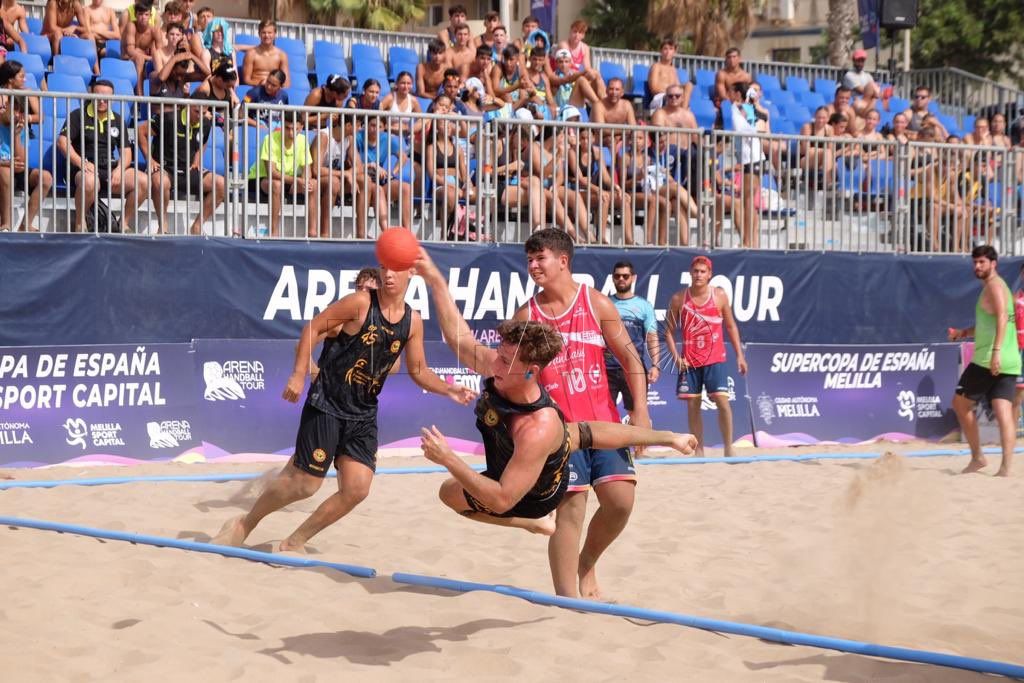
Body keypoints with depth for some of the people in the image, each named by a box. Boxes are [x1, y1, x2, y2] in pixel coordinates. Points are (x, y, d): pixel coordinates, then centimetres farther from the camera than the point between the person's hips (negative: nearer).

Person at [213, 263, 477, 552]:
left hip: (363, 415, 5)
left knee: (356, 489, -5)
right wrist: (299, 375, -15)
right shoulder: (360, 303, -13)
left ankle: (294, 543, 12)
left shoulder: (413, 321, 3)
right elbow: (313, 328, -9)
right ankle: (244, 524, 19)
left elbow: (419, 371, 14)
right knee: (304, 483, -5)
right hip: (326, 405, -5)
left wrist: (448, 390, -2)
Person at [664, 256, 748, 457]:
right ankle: (699, 451, 10)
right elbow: (669, 331, 3)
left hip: (715, 359, -1)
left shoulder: (719, 295, 1)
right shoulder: (679, 299, -1)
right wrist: (676, 357, -8)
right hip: (689, 361, 1)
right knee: (692, 405, 2)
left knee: (722, 400, -11)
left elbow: (731, 326, 9)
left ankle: (729, 447, -2)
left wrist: (739, 355, 5)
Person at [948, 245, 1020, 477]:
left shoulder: (994, 286, -8)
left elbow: (1002, 317, -23)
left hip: (989, 360, -9)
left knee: (960, 403, 7)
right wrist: (964, 333, 19)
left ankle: (977, 458, 8)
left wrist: (996, 351, -33)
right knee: (1004, 412, -3)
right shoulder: (995, 286, 22)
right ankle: (1006, 467, -14)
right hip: (1009, 362, 9)